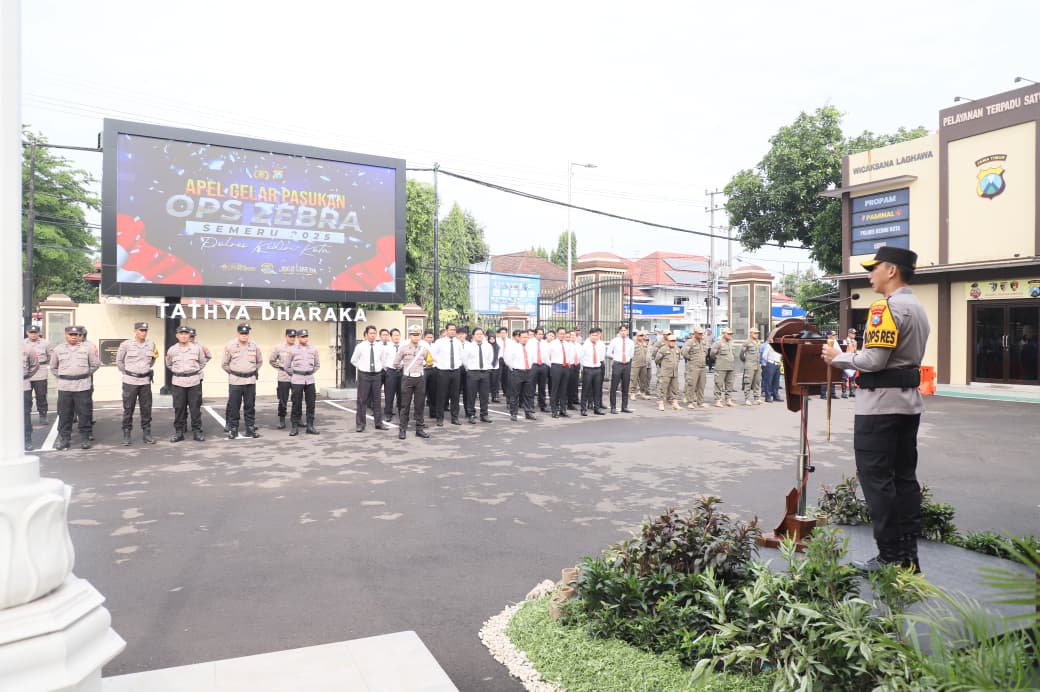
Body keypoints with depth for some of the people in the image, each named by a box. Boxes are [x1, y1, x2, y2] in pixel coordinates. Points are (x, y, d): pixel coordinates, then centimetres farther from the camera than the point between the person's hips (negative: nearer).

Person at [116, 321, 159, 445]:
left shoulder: (151, 344, 2)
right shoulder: (126, 344, -6)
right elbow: (119, 361, 6)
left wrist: (147, 370, 11)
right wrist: (127, 373, 7)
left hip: (145, 381, 3)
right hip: (130, 382, -3)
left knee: (146, 408, 6)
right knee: (128, 409, 2)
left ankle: (146, 433, 15)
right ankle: (126, 435, 11)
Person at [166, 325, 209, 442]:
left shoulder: (197, 347, 0)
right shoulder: (172, 349, 4)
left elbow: (203, 361, 11)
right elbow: (169, 364, 19)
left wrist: (196, 370, 7)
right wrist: (178, 371, 11)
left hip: (195, 382, -1)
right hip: (178, 383, 1)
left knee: (195, 408, 2)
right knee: (179, 408, 4)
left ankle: (197, 431, 9)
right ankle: (178, 432, 12)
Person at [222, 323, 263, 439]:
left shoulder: (254, 345, 3)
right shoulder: (230, 345, -5)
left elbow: (259, 361, 17)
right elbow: (224, 364, 3)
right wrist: (233, 373, 5)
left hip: (250, 381, 2)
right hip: (235, 381, -2)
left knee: (250, 406, 7)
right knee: (233, 407, 1)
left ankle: (250, 429, 15)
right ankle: (232, 430, 10)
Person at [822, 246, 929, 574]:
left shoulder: (886, 307, -15)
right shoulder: (918, 308, 16)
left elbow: (874, 360, -21)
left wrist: (838, 358, -6)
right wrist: (854, 354, 13)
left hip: (881, 403, -10)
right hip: (909, 401, 10)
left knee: (876, 478, -4)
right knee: (904, 476, 12)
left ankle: (890, 556, 1)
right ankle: (908, 554, 18)